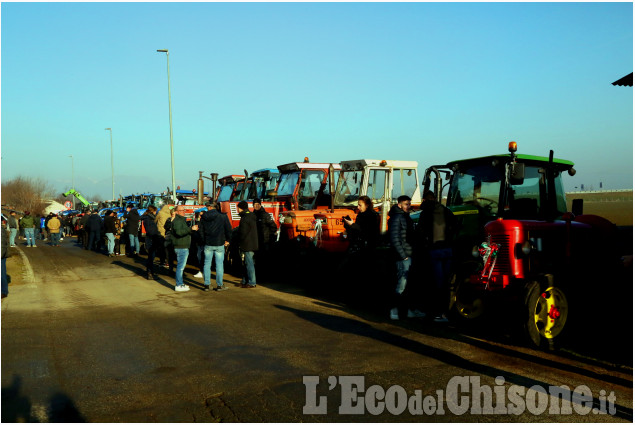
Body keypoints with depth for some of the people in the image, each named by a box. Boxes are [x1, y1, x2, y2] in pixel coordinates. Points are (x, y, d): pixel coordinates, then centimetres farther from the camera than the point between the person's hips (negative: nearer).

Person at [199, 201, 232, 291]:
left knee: (207, 264, 9)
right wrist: (227, 240, 12)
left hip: (208, 244, 2)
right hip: (219, 244, -2)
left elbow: (201, 231, 6)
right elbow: (228, 229, -1)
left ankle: (206, 284, 11)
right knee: (219, 264, 4)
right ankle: (219, 285, 7)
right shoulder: (223, 216, -5)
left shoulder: (204, 217, 1)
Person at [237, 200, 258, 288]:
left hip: (247, 245, -10)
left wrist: (240, 243, -3)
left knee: (249, 264, -5)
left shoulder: (244, 219, -16)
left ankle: (251, 283, -2)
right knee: (247, 263, 16)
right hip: (253, 244, 10)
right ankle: (245, 281, 23)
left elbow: (243, 233, -19)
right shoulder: (252, 217, 14)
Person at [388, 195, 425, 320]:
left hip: (409, 256, 9)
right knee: (402, 283, -10)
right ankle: (394, 310, -3)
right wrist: (403, 256, -17)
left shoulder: (406, 217, 20)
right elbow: (394, 239, -16)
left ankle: (411, 310, 18)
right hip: (402, 256, -9)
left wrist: (413, 254, 14)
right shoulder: (396, 218, -9)